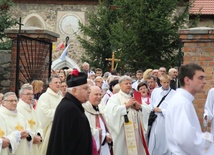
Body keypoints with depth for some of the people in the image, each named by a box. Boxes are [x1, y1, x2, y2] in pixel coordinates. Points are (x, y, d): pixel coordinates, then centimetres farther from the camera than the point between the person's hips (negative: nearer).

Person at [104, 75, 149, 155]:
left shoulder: (133, 97, 19)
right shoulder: (115, 97, -3)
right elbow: (111, 111, -22)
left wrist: (139, 107, -2)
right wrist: (126, 105, -16)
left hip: (135, 132, 6)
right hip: (122, 133, -6)